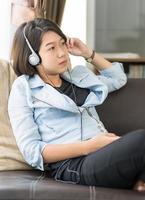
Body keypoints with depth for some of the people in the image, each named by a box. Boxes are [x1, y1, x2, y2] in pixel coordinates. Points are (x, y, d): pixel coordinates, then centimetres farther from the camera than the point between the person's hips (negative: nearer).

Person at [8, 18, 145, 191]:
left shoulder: (76, 77, 26)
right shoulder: (23, 89, 9)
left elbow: (118, 78, 43)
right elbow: (31, 151, -2)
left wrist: (88, 53, 28)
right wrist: (89, 146, -12)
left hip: (106, 154, 6)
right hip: (72, 166, -6)